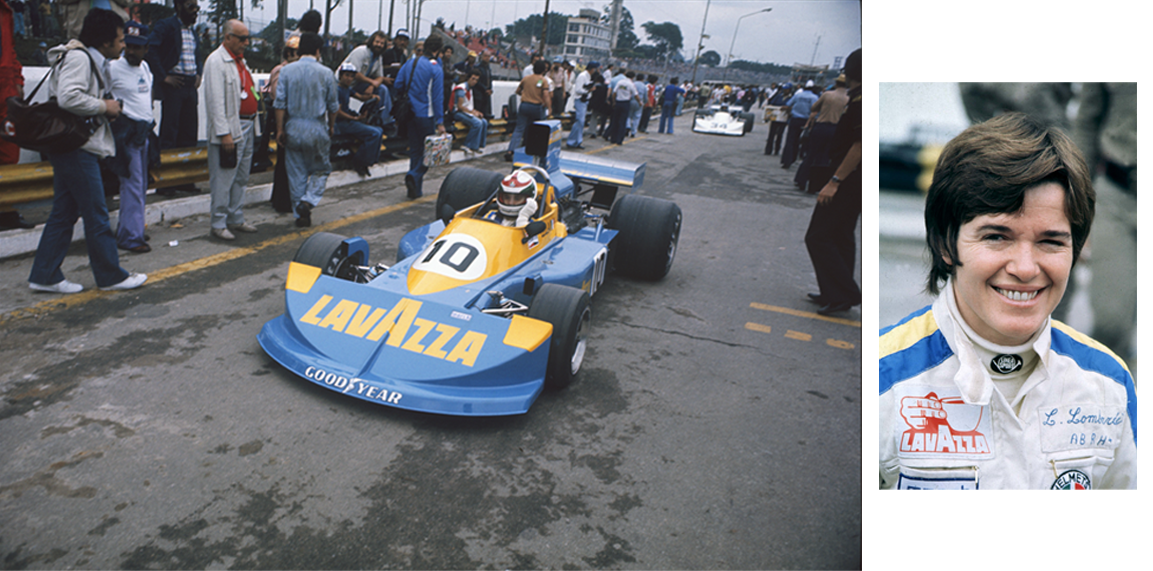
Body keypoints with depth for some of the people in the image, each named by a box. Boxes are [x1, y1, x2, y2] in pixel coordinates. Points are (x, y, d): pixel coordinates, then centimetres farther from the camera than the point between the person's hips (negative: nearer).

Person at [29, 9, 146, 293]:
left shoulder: (91, 59, 18)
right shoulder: (78, 57, -14)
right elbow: (68, 98, -27)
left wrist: (105, 109, 7)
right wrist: (104, 107, -14)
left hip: (73, 147, 10)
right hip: (75, 148, -10)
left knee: (64, 213, 12)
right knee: (96, 214, -4)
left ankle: (45, 276, 17)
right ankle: (111, 275, 5)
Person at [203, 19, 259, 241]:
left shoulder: (239, 60, 17)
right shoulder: (216, 61, -11)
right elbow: (216, 101, -16)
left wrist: (253, 123, 15)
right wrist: (224, 133, -21)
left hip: (248, 127, 9)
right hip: (230, 129, -9)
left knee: (241, 178, 14)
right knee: (223, 179, -4)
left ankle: (236, 219, 23)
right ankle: (218, 223, 4)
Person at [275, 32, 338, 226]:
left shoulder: (286, 70, -1)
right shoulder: (326, 73, -5)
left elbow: (280, 103, -2)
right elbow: (332, 106, 2)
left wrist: (280, 130, 5)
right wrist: (331, 127, 17)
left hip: (293, 128, 2)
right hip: (318, 130, -2)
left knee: (296, 173, 10)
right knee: (321, 169, 13)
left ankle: (300, 214, 14)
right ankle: (308, 201, -9)